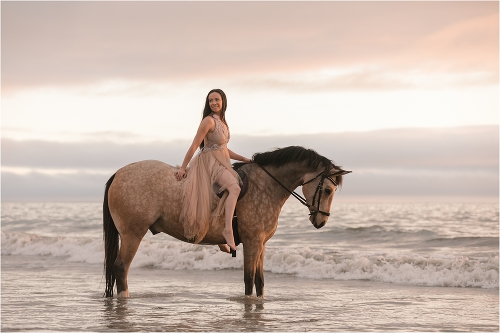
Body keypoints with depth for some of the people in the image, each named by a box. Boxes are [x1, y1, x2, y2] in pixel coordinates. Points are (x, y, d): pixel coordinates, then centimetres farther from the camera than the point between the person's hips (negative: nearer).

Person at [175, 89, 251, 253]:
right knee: (234, 187, -32)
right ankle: (228, 229, -43)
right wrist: (183, 167, -12)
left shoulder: (222, 122, 16)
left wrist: (242, 158, 14)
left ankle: (222, 240, 19)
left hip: (222, 163, 10)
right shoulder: (209, 121, -10)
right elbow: (194, 145, -11)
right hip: (210, 162, -10)